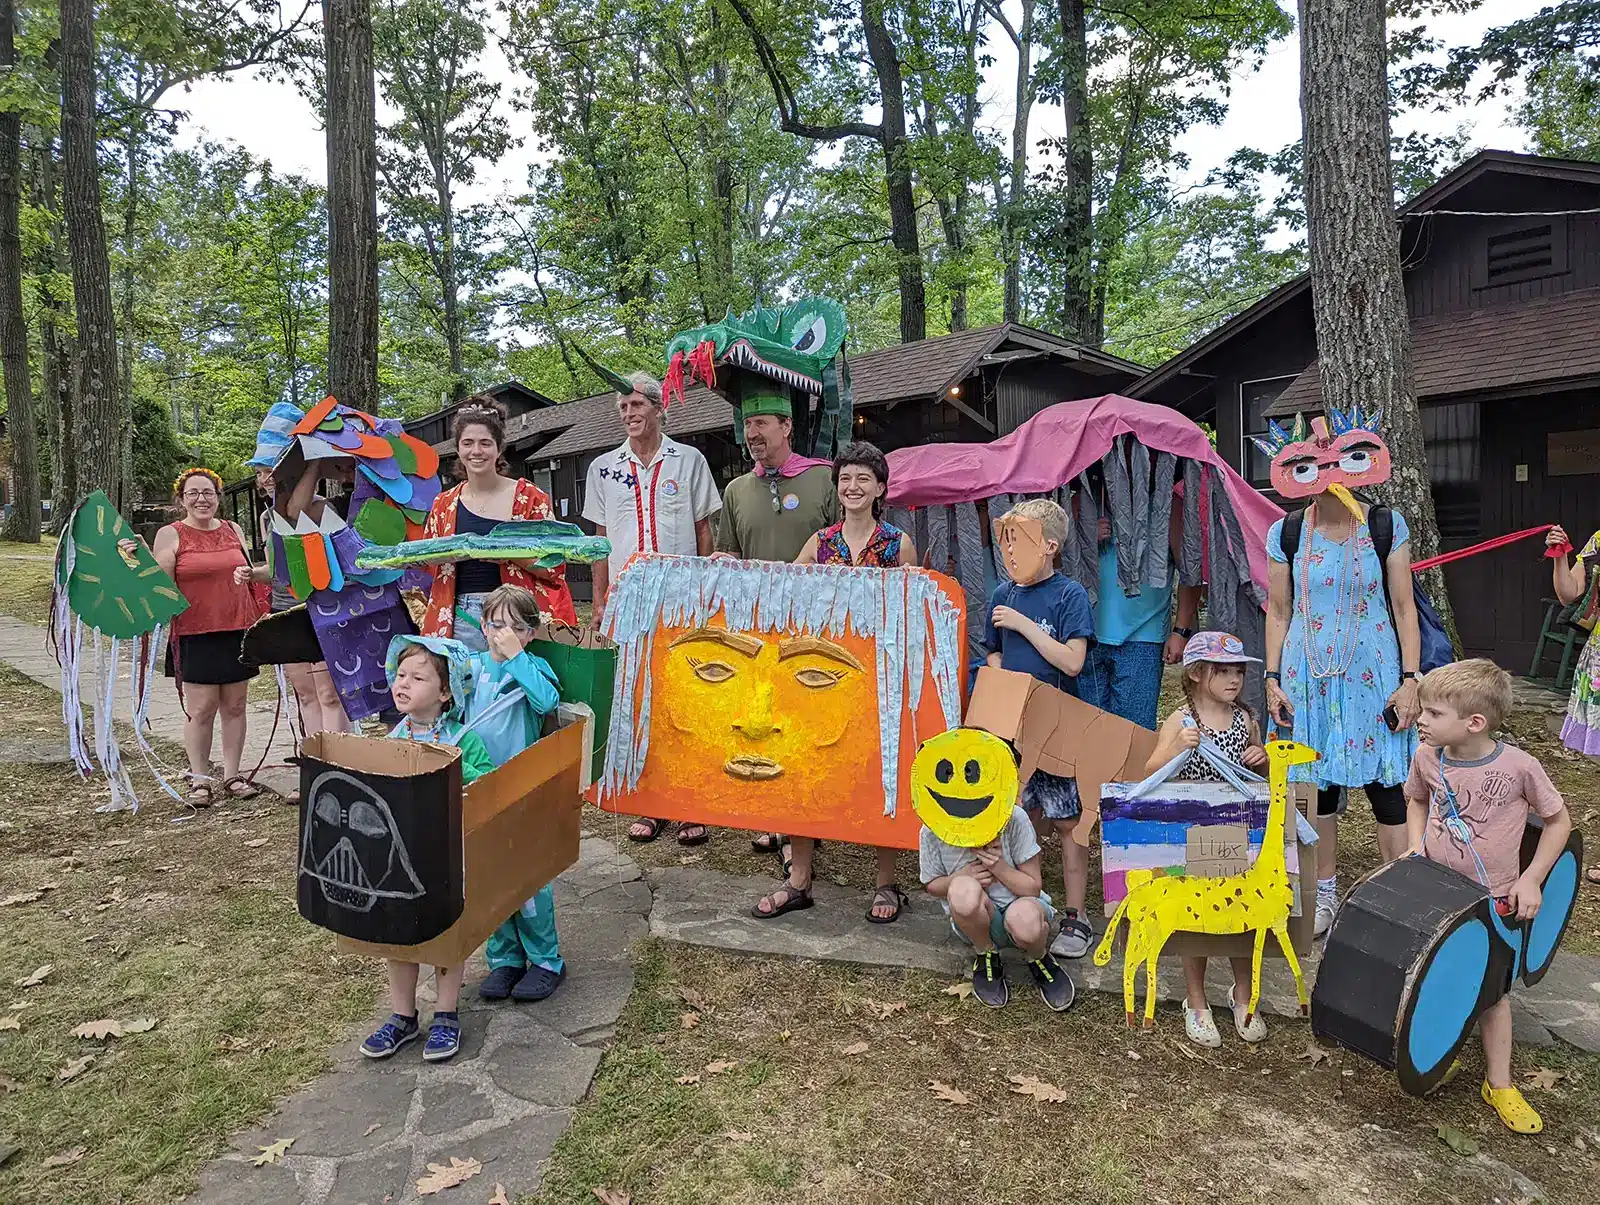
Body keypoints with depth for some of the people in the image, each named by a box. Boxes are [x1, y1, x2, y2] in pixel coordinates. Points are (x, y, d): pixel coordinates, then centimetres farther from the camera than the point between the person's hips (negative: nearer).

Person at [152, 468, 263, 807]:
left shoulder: (233, 530, 14)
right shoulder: (171, 535, 0)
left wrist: (248, 574, 9)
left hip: (238, 630, 4)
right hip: (195, 635, -4)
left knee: (235, 705, 7)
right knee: (200, 709, -2)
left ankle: (232, 775, 17)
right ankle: (199, 779, 10)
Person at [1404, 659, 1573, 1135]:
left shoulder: (1518, 766, -20)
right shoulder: (1427, 758, -11)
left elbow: (1559, 821, -5)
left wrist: (1531, 880, -8)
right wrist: (1415, 847, -4)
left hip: (1494, 900, -2)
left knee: (1492, 990, 11)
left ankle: (1499, 1084, 28)